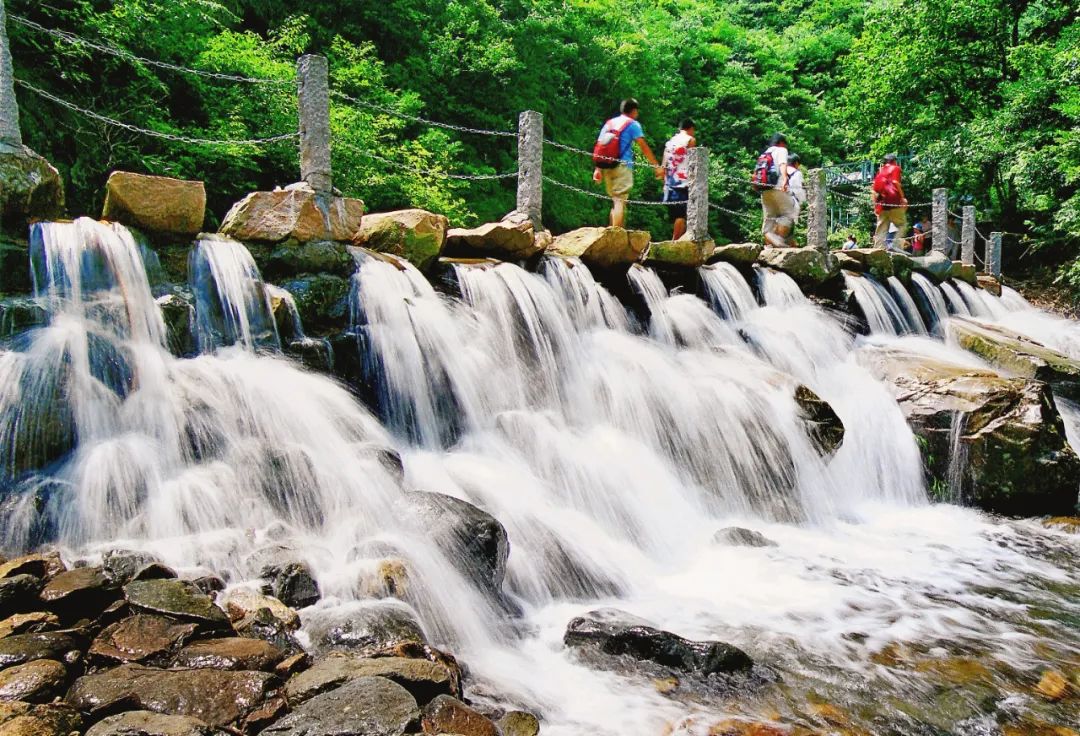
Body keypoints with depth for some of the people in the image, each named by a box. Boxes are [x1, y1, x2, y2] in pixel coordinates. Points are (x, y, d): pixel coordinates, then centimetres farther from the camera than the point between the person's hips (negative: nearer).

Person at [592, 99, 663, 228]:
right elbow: (644, 147, -7)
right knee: (620, 201, -10)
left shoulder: (609, 123, 19)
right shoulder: (633, 124, 1)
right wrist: (657, 166, -7)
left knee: (615, 201, 16)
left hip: (606, 167, 6)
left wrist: (598, 169, 16)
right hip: (622, 166, -6)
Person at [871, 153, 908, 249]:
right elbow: (895, 182, -11)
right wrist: (903, 198, -9)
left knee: (881, 230, 3)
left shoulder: (880, 171, 22)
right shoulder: (895, 168, 6)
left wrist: (875, 205, 18)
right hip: (894, 202, -6)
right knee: (902, 225, 0)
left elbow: (873, 190, 16)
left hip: (881, 204, 6)